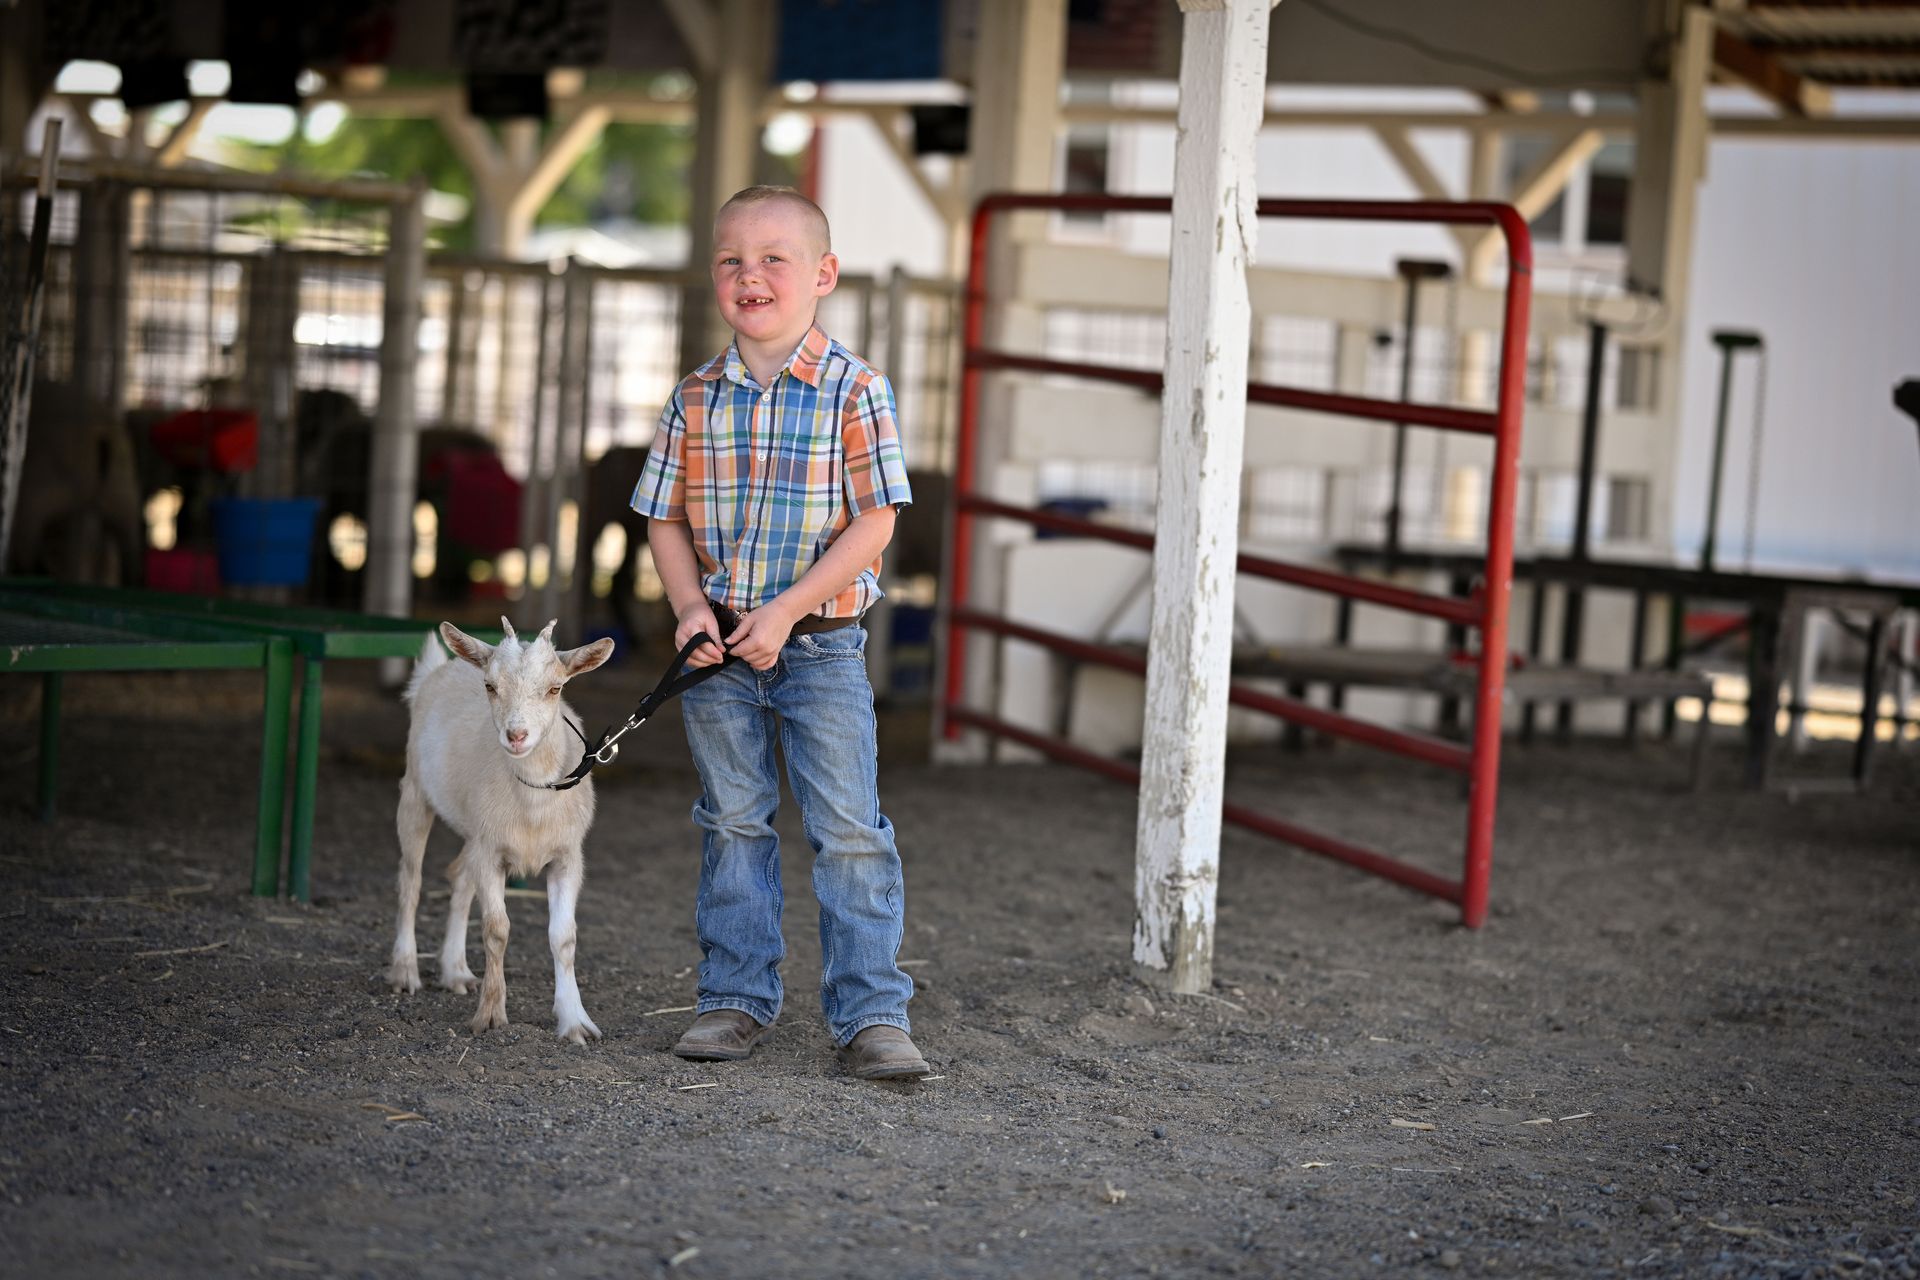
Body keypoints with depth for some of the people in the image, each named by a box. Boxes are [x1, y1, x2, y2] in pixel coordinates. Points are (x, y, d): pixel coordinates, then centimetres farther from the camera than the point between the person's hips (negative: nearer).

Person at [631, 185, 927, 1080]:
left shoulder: (855, 391, -8)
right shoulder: (696, 398, 3)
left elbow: (874, 523, -11)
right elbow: (665, 519, 7)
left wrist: (785, 610, -18)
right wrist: (690, 607, -10)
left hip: (820, 643, -3)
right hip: (718, 643, 4)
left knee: (848, 829, -4)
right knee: (732, 823, 11)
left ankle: (872, 1013, 1)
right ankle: (736, 999, 21)